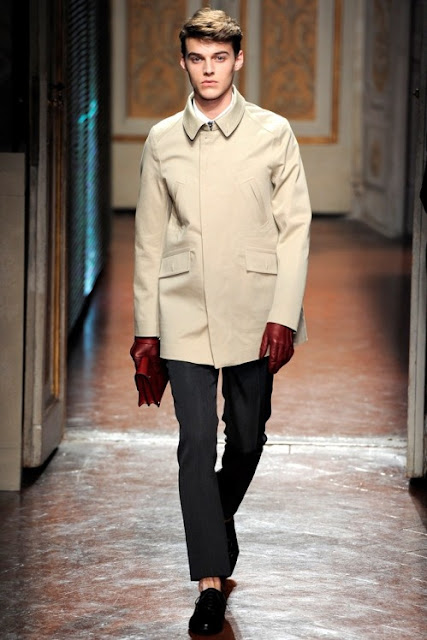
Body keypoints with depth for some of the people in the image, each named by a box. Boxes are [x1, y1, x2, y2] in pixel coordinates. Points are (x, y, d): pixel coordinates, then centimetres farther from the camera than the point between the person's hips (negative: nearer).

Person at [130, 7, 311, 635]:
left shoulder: (272, 132, 1)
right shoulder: (162, 140, 6)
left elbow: (295, 228, -1)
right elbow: (150, 237, 9)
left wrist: (284, 316, -9)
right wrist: (146, 326, 7)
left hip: (253, 308, 0)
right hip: (185, 310, 0)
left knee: (247, 436, 11)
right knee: (196, 442, -6)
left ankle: (222, 513, 43)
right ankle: (210, 581, -1)